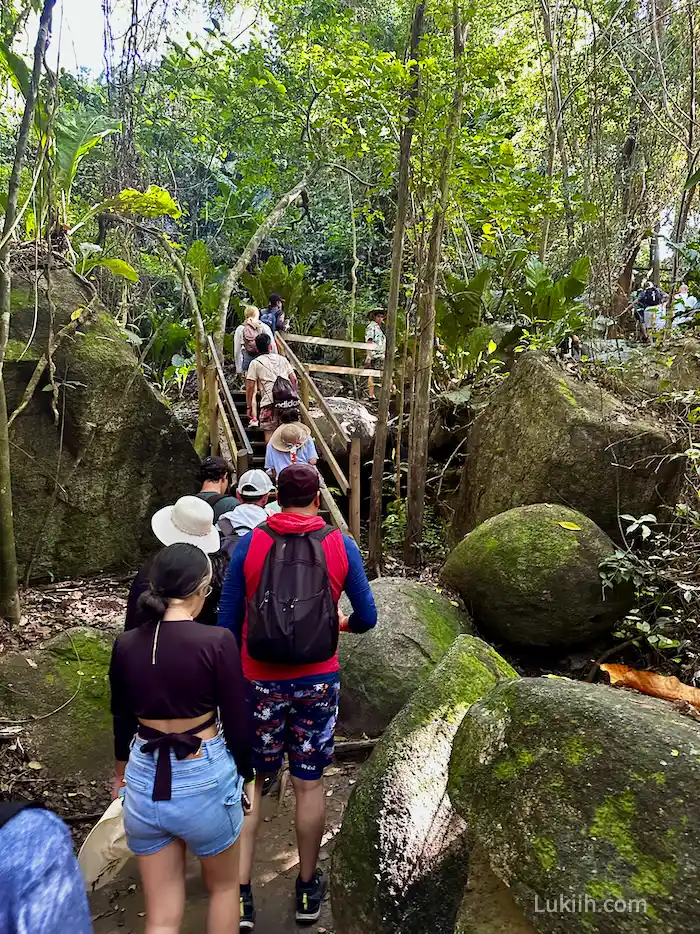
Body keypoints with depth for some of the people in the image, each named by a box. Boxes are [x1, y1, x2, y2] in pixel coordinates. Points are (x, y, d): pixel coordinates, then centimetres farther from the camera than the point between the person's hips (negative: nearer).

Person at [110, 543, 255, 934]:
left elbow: (122, 718, 11)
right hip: (204, 778, -4)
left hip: (144, 780, 4)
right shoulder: (217, 641, -18)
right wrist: (246, 774, 7)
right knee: (225, 886, 25)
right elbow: (236, 720, -11)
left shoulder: (126, 645, -4)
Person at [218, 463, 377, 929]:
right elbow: (367, 617, 0)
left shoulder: (249, 545, -6)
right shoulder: (341, 546, -5)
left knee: (248, 782, 15)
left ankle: (240, 894, 17)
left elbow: (227, 620, -3)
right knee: (309, 784, 14)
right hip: (318, 681, 1)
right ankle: (308, 889, 30)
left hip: (259, 681, 0)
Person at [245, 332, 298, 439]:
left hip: (270, 401, -4)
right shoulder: (282, 358, 22)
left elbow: (250, 387, 4)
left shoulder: (255, 363, 10)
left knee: (269, 432, 2)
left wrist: (249, 407, 10)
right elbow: (294, 380, 16)